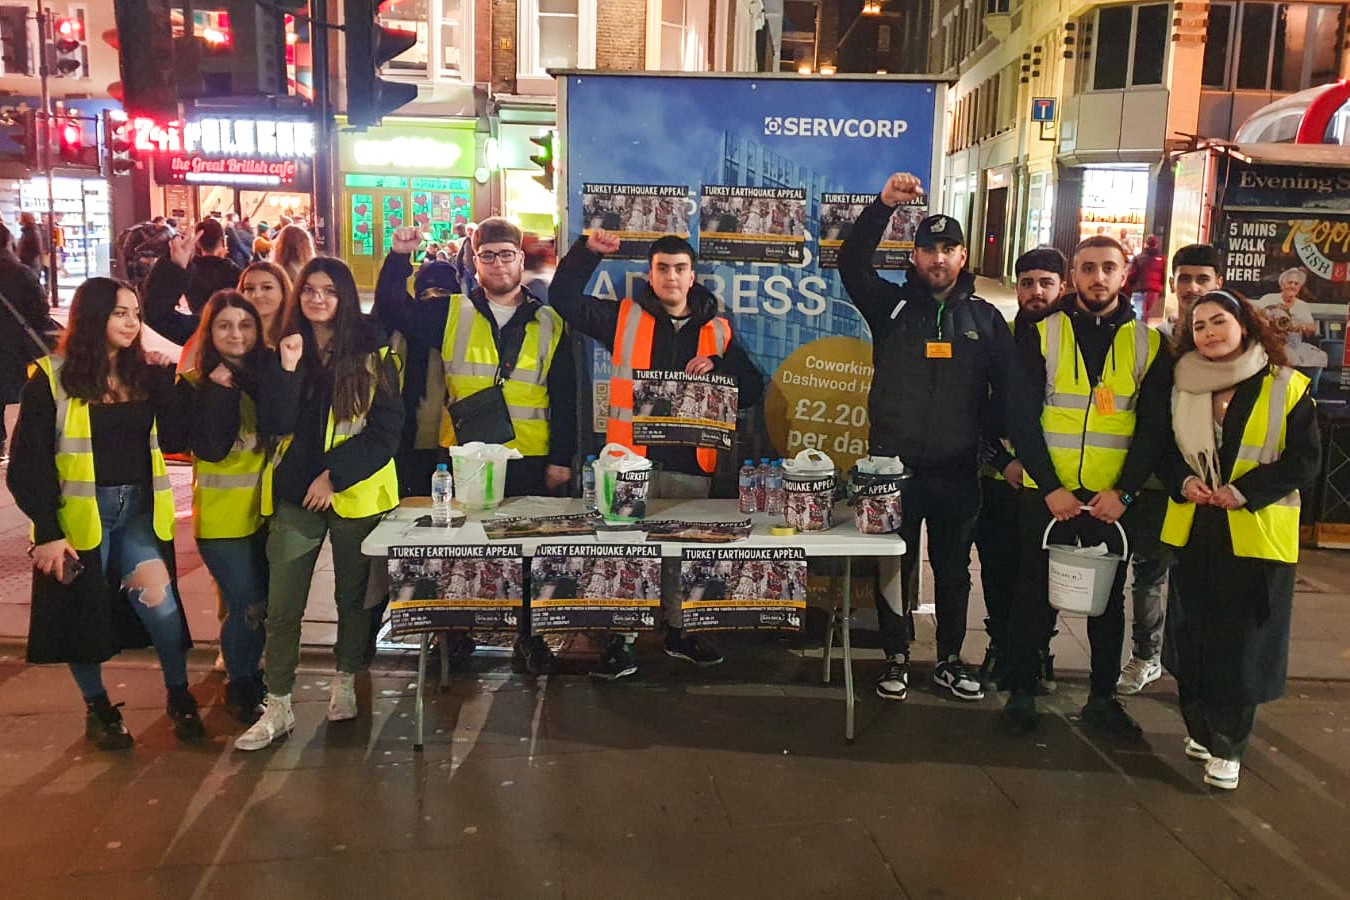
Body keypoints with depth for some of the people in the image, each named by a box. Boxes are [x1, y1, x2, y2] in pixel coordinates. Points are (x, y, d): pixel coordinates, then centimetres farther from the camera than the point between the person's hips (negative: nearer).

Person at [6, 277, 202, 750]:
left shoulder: (145, 372, 5)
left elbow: (174, 438, -3)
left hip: (138, 509, 3)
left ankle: (179, 696, 16)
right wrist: (47, 530, -12)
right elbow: (29, 461, -8)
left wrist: (165, 378, -10)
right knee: (83, 612, 9)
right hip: (78, 514, -3)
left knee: (159, 601, -6)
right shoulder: (51, 377, -7)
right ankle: (97, 707, 29)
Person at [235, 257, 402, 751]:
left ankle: (345, 683, 31)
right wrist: (287, 369, -16)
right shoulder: (284, 352, 6)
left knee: (353, 594, 11)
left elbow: (385, 429, -5)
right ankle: (277, 707, 10)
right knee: (282, 604, 0)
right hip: (293, 493, 2)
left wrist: (336, 475, -11)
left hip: (355, 493, -1)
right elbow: (274, 425, -5)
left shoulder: (373, 353, -1)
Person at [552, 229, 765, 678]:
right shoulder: (624, 317, 6)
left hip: (690, 462, 2)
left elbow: (751, 389, 11)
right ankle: (623, 640, 8)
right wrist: (587, 252, -10)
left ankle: (679, 632, 28)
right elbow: (565, 298, 1)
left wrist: (716, 367, -8)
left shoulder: (716, 330, 12)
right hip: (632, 458, -2)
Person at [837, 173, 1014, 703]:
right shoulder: (893, 307, 2)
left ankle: (949, 661, 27)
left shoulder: (985, 318, 7)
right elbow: (851, 264, -14)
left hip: (957, 470, 2)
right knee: (894, 566, 7)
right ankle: (896, 658, 20)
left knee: (953, 569, 12)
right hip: (894, 466, -1)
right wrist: (883, 205, -23)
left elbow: (1007, 391, 7)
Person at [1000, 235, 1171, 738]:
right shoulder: (1041, 335, -1)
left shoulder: (1148, 344, 4)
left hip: (1114, 499, 2)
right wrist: (1050, 487, -13)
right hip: (1046, 494, -1)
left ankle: (1103, 698, 27)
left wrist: (1124, 492, -11)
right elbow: (1021, 417, -5)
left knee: (1109, 600, 12)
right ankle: (1021, 695, 19)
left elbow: (1154, 428, 1)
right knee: (1033, 596, 6)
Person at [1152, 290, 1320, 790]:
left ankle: (1227, 745, 14)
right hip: (1193, 530, 3)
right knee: (1192, 634, 8)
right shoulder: (1181, 389, 7)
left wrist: (1243, 491, -17)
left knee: (1242, 642, 1)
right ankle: (1201, 728, 26)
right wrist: (1183, 482, -9)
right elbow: (1163, 448, 11)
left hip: (1256, 535, -3)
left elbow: (1304, 459, -7)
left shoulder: (1286, 387, -4)